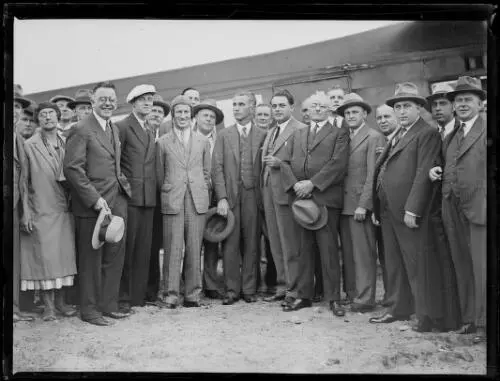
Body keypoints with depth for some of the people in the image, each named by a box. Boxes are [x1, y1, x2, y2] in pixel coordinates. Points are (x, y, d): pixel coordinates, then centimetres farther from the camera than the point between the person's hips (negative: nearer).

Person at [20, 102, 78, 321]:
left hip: (64, 210, 4)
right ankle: (48, 305, 6)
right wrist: (26, 213, -7)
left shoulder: (66, 145, 9)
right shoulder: (29, 146, -1)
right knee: (44, 257, -2)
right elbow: (23, 182, -2)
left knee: (65, 255, 5)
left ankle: (60, 301, 16)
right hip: (41, 211, -3)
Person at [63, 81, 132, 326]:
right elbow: (72, 168, -16)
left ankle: (108, 305, 22)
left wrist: (123, 184, 10)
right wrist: (95, 198, -19)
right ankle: (89, 309, 13)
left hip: (117, 203, 8)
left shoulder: (114, 129, 16)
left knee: (115, 257, 11)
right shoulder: (81, 130, -10)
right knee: (91, 260, 2)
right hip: (91, 205, -8)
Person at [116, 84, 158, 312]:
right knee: (126, 247, -2)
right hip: (129, 196, -6)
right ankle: (123, 297, 5)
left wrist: (154, 189, 11)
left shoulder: (151, 132, 19)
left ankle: (138, 295, 14)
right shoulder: (122, 127, -4)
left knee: (143, 249, 8)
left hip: (148, 198, 7)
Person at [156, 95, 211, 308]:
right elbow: (160, 174, 10)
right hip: (172, 202, -2)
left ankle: (192, 294, 10)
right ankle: (170, 294, 3)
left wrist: (201, 192, 12)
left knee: (194, 249, 3)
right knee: (172, 249, -4)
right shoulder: (163, 142, 6)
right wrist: (168, 193, 9)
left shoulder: (203, 141, 12)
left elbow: (206, 172, 16)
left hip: (198, 201, 2)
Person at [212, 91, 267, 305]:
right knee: (230, 244, -1)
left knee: (251, 244, 3)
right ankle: (231, 290, 7)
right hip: (230, 195, 0)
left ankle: (249, 289, 12)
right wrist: (222, 197, -7)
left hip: (253, 195, 0)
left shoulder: (263, 136, 8)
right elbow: (217, 168, 3)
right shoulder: (224, 135, 9)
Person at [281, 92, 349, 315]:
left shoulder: (339, 134, 7)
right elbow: (286, 163, 13)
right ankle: (303, 295, 12)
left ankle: (333, 298, 1)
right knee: (303, 248, 6)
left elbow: (338, 163, -7)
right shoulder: (297, 135, 22)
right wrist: (295, 184, -6)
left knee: (328, 248, -5)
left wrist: (312, 183, -13)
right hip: (299, 197, 4)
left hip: (325, 198, -4)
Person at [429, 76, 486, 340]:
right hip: (453, 209, 6)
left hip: (479, 208, -6)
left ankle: (484, 321, 4)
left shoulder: (487, 130, -1)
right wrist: (436, 171, 7)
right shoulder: (449, 137, 21)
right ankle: (468, 318, 19)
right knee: (462, 267, 10)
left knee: (482, 266, -5)